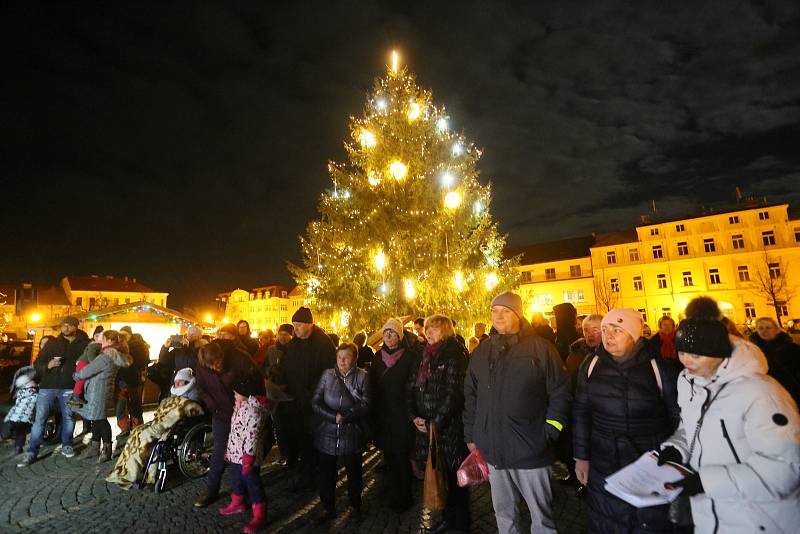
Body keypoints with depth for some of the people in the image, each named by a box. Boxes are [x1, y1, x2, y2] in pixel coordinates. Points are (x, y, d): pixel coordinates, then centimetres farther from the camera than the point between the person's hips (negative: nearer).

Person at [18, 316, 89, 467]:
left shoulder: (84, 344, 5)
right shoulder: (52, 343, 8)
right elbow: (37, 364, 8)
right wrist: (47, 365, -13)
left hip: (69, 388, -1)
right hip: (47, 386, 1)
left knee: (68, 418, 8)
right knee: (39, 419, -1)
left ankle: (66, 446, 24)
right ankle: (32, 452, 8)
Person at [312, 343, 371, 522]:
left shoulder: (362, 376, -5)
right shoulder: (327, 374, 0)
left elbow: (365, 405, -11)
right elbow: (316, 402, -5)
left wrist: (344, 417, -17)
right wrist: (334, 417, -16)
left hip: (351, 435, -1)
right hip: (327, 433, 1)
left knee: (354, 473, 15)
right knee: (326, 473, 12)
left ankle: (355, 507, 38)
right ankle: (328, 508, 35)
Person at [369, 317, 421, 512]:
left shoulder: (410, 356, -8)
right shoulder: (378, 356, 5)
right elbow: (372, 384, 9)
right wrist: (373, 414, 7)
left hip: (402, 415, -4)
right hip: (383, 415, 4)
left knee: (401, 457, 3)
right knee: (388, 455, 12)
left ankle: (403, 498, 21)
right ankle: (392, 494, 29)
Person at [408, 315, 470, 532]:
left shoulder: (454, 354, -11)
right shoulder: (425, 355, 11)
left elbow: (453, 393, -17)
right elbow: (412, 386, 12)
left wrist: (437, 423, -16)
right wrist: (414, 416, 0)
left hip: (449, 427, -6)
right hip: (426, 426, 6)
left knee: (452, 474, 5)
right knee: (435, 472, 13)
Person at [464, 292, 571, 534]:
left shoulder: (541, 348, -7)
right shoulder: (481, 352, 4)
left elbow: (560, 392, -5)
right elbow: (471, 396, 10)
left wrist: (550, 431, -10)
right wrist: (471, 436, 9)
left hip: (531, 450, -3)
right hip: (493, 450, 4)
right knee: (503, 513, 21)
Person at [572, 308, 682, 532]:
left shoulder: (659, 367, -12)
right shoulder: (592, 365, -5)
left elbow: (677, 418, -3)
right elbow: (582, 412, 3)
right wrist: (581, 456, 5)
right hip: (603, 467, 2)